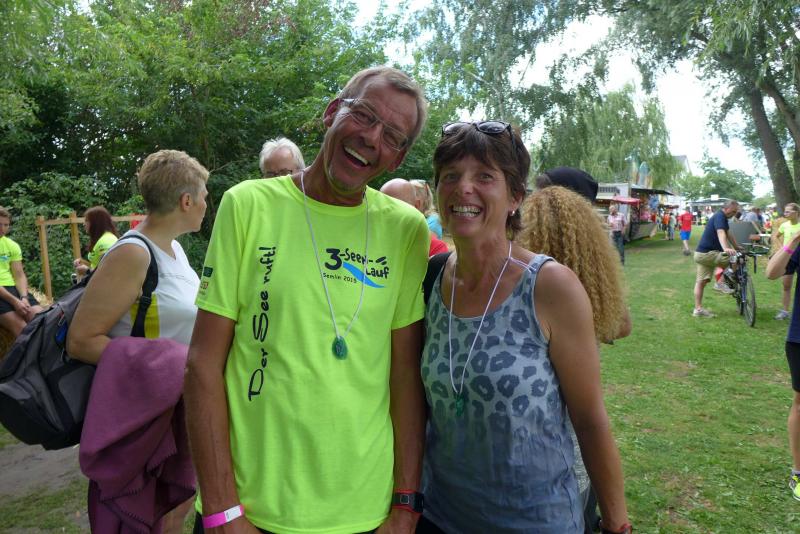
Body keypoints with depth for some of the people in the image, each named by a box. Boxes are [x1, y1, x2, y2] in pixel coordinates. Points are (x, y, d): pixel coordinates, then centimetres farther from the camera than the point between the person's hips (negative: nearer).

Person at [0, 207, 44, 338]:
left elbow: (19, 276, 8)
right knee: (20, 327, -23)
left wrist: (24, 297, -11)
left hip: (12, 287, 5)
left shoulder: (12, 245, 13)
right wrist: (14, 301, -20)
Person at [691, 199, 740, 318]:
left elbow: (728, 234, 31)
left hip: (702, 253, 10)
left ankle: (698, 309, 10)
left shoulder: (721, 217, 18)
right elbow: (721, 233, -32)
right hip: (707, 253, -10)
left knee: (701, 281, 8)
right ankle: (720, 283, -5)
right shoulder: (719, 216, -14)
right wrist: (726, 248, -48)